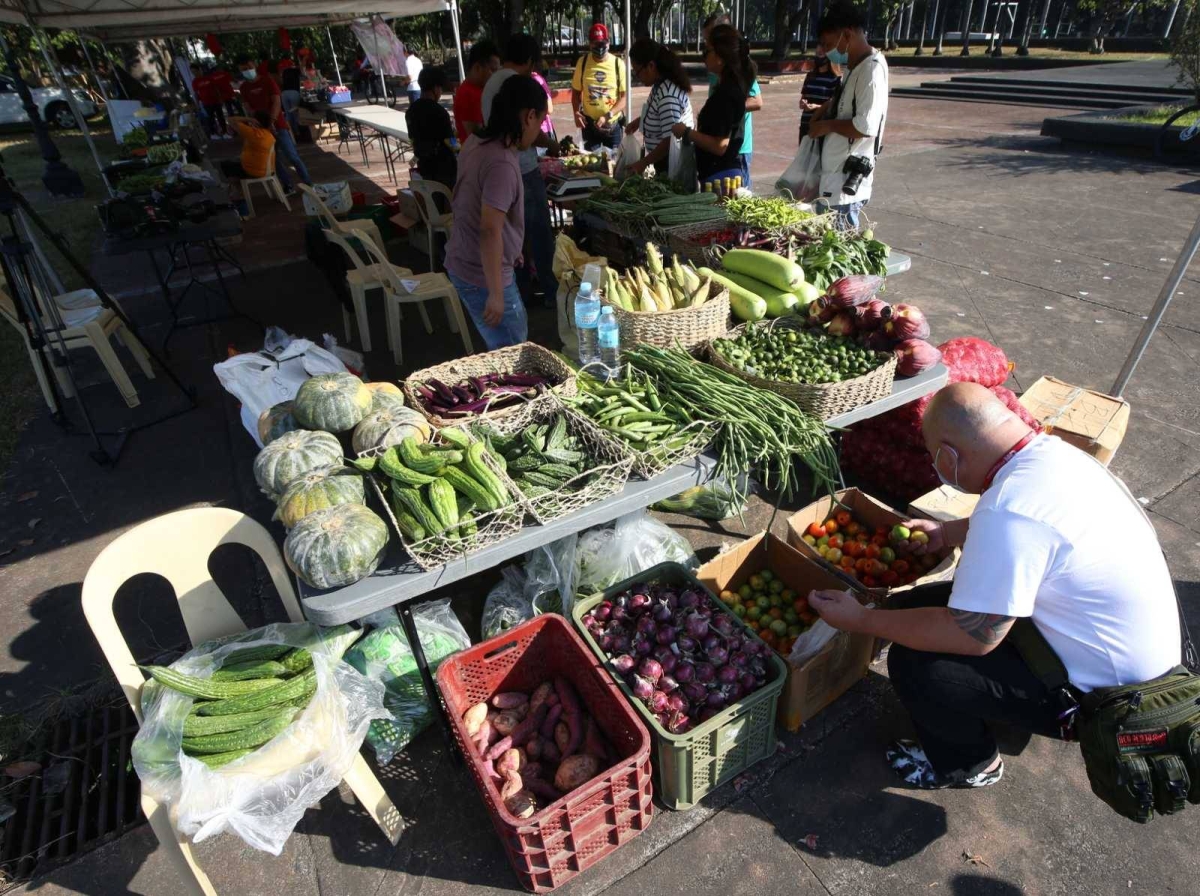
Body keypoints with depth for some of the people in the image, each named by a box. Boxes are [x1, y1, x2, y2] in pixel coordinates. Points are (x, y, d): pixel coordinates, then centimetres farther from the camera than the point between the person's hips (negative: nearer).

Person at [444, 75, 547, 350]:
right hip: (482, 275, -10)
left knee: (515, 337, 23)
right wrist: (496, 293, -25)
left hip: (464, 262, 10)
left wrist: (509, 249, 25)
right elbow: (490, 231, -29)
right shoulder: (502, 163, -25)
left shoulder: (477, 141, 5)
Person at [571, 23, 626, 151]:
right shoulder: (582, 62, -1)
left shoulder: (618, 64, -6)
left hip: (612, 124, -1)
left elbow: (624, 96, -6)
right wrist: (576, 113, -9)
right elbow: (576, 91, 8)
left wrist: (608, 116, -18)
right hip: (589, 123, 1)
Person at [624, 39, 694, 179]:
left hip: (674, 165, -10)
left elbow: (670, 140, -28)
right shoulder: (660, 84, 5)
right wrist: (639, 120, 9)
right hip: (666, 162, 10)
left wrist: (643, 163, -22)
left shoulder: (667, 95, -24)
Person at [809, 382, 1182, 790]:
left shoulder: (1010, 509, -35)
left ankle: (967, 765, 16)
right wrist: (945, 532, 19)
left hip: (1109, 690, -9)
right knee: (926, 603, 8)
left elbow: (973, 637, -27)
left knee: (913, 663, -15)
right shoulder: (1052, 448, -7)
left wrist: (861, 620, -17)